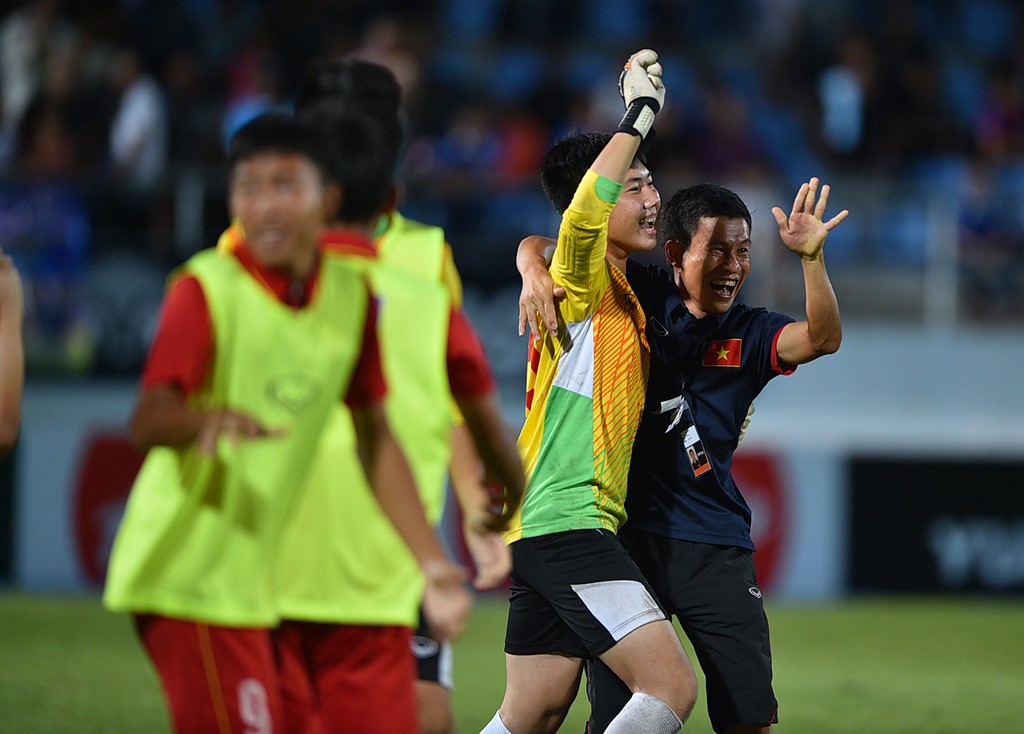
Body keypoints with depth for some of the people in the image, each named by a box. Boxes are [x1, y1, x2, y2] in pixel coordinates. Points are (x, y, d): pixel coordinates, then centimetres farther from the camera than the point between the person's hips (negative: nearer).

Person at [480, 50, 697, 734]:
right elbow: (583, 214, -31)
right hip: (566, 523, -10)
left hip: (543, 533, 10)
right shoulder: (582, 280, -8)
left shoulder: (623, 297, 20)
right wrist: (640, 112, -25)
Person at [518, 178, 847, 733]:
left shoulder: (748, 334, 6)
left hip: (714, 545, 1)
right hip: (623, 530, -1)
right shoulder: (639, 296, 3)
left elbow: (823, 338, -13)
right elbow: (538, 245, 5)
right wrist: (534, 269, -19)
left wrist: (811, 257, -28)